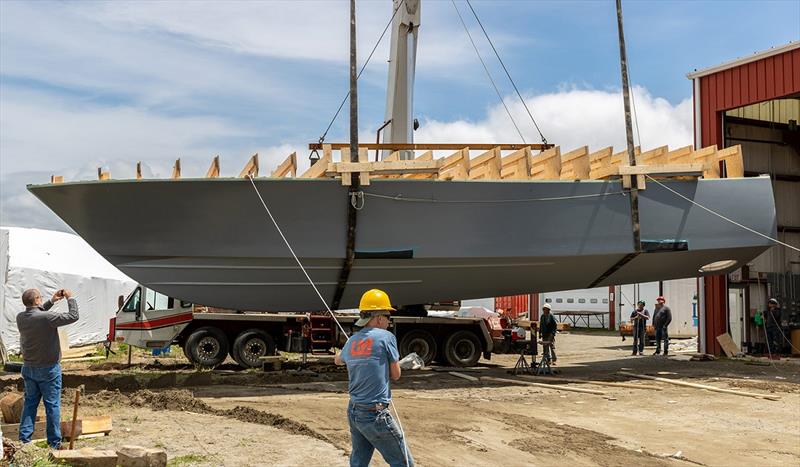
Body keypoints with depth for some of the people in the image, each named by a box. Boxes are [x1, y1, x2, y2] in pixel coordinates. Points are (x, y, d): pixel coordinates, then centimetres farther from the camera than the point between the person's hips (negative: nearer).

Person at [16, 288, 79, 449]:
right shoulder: (46, 318, -24)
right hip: (48, 369, -6)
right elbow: (73, 316, -17)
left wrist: (52, 301, 14)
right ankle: (54, 443, 9)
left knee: (30, 402, 16)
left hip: (28, 368, 6)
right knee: (52, 405, 3)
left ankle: (24, 438, 17)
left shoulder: (20, 318, -3)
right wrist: (70, 298, -4)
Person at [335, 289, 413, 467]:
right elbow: (396, 375, -2)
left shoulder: (352, 341, 8)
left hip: (353, 412, 7)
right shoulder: (386, 337, -11)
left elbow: (338, 360, 30)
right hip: (375, 415, -7)